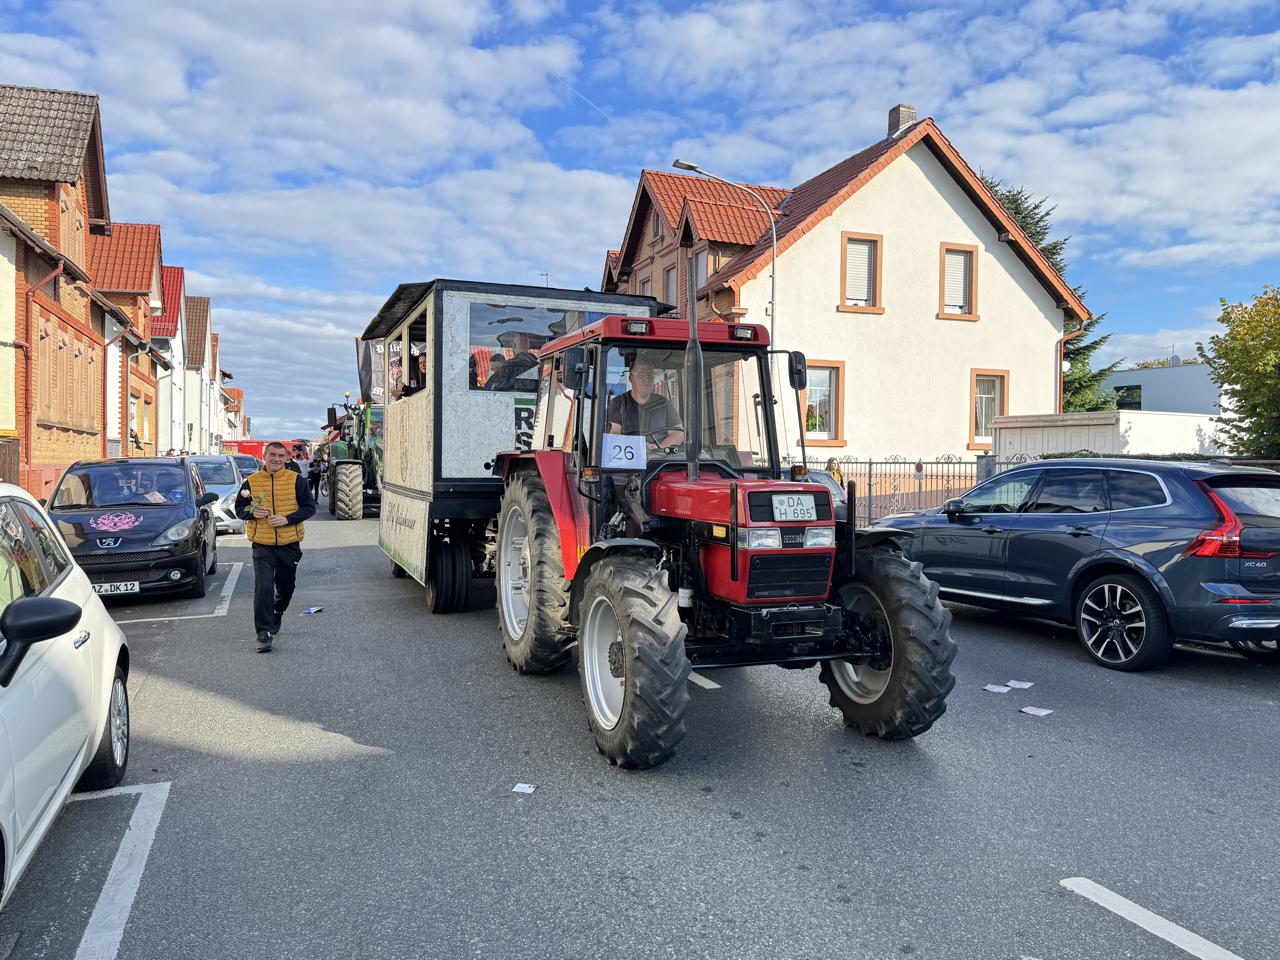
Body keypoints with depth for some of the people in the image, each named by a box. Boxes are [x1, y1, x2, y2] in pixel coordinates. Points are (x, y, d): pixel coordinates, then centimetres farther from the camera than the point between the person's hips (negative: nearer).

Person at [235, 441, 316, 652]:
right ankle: (264, 633, -7)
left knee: (286, 587, 17)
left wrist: (287, 519, -15)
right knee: (263, 589, -12)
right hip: (262, 545, -1)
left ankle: (277, 614, 45)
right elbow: (239, 508, 10)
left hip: (289, 544, 1)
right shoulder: (251, 481, 2)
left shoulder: (296, 480, -2)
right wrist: (252, 512, -13)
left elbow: (309, 507, -1)